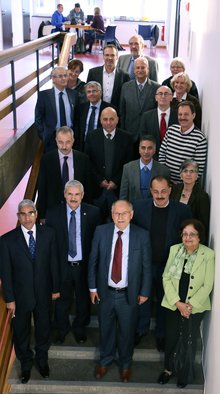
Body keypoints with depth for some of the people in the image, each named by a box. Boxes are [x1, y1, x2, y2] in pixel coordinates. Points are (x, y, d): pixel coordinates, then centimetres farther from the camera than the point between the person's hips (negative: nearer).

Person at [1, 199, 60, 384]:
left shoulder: (48, 233, -6)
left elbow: (53, 262, 0)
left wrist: (56, 288, 3)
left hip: (43, 294, 2)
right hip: (20, 296, -1)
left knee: (43, 329, 19)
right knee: (21, 332, 17)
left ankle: (42, 360, 45)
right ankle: (26, 364, 41)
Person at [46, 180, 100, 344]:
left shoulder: (93, 213, -8)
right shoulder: (53, 213, -8)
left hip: (84, 266, 0)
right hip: (62, 266, 0)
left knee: (83, 299, 20)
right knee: (62, 299, 18)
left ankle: (80, 328, 44)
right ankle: (62, 328, 43)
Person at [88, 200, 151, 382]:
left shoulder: (142, 235, -11)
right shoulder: (101, 231, -7)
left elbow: (146, 266, -4)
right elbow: (93, 261, 0)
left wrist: (144, 292, -1)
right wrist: (93, 287, 1)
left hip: (129, 294, -1)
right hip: (105, 292, 1)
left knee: (127, 331, 16)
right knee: (106, 329, 19)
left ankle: (125, 364, 41)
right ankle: (105, 360, 44)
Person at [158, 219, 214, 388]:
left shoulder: (208, 255, -13)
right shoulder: (174, 249, -3)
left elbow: (207, 286, -11)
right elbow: (166, 278, -4)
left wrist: (190, 305, -16)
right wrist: (177, 303, -12)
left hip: (195, 308, -2)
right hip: (173, 305, 3)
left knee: (189, 341, 10)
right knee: (171, 338, 15)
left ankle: (185, 374, 33)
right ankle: (168, 369, 37)